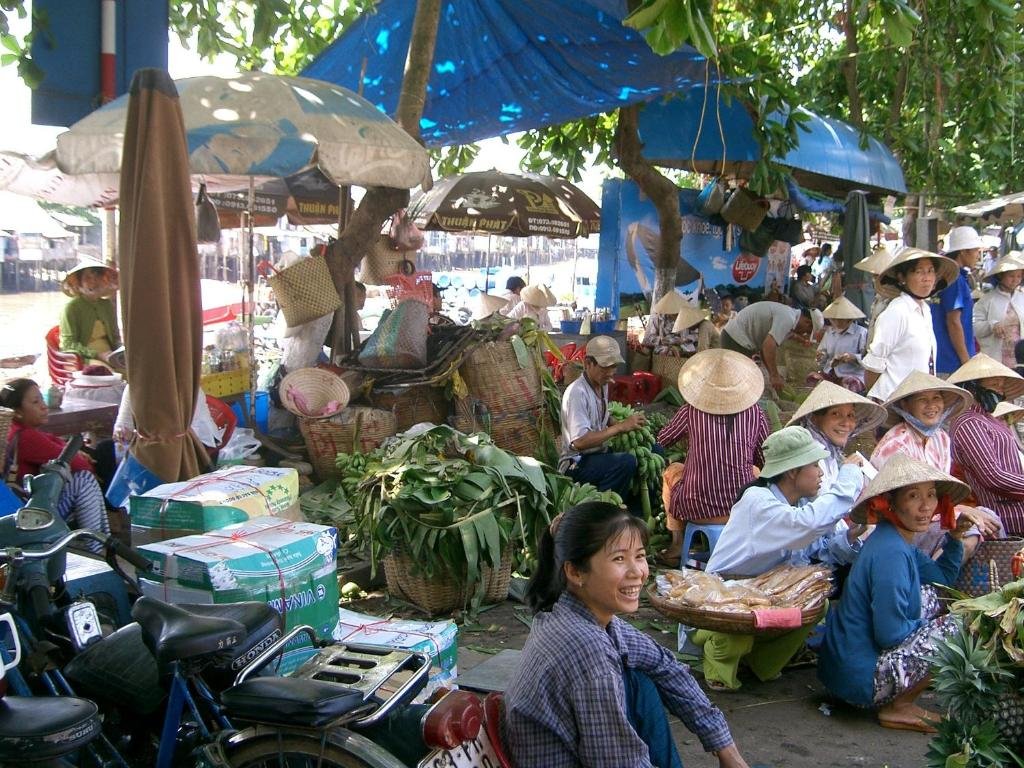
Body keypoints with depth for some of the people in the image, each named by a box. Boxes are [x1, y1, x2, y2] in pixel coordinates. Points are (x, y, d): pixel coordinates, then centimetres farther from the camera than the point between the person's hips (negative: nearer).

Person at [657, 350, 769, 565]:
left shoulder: (690, 411, -6)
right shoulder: (755, 413, -3)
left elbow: (662, 440, 10)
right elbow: (766, 461, 6)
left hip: (696, 509, -1)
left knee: (672, 471, 29)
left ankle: (677, 546, 26)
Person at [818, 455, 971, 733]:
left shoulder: (898, 542, 7)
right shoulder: (891, 553, -24)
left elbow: (943, 577, 23)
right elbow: (890, 634, -24)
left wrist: (955, 537, 8)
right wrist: (931, 625, -6)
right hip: (859, 678, -10)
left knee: (927, 596, 20)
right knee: (954, 628, -10)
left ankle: (897, 700, 15)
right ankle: (896, 708, 1)